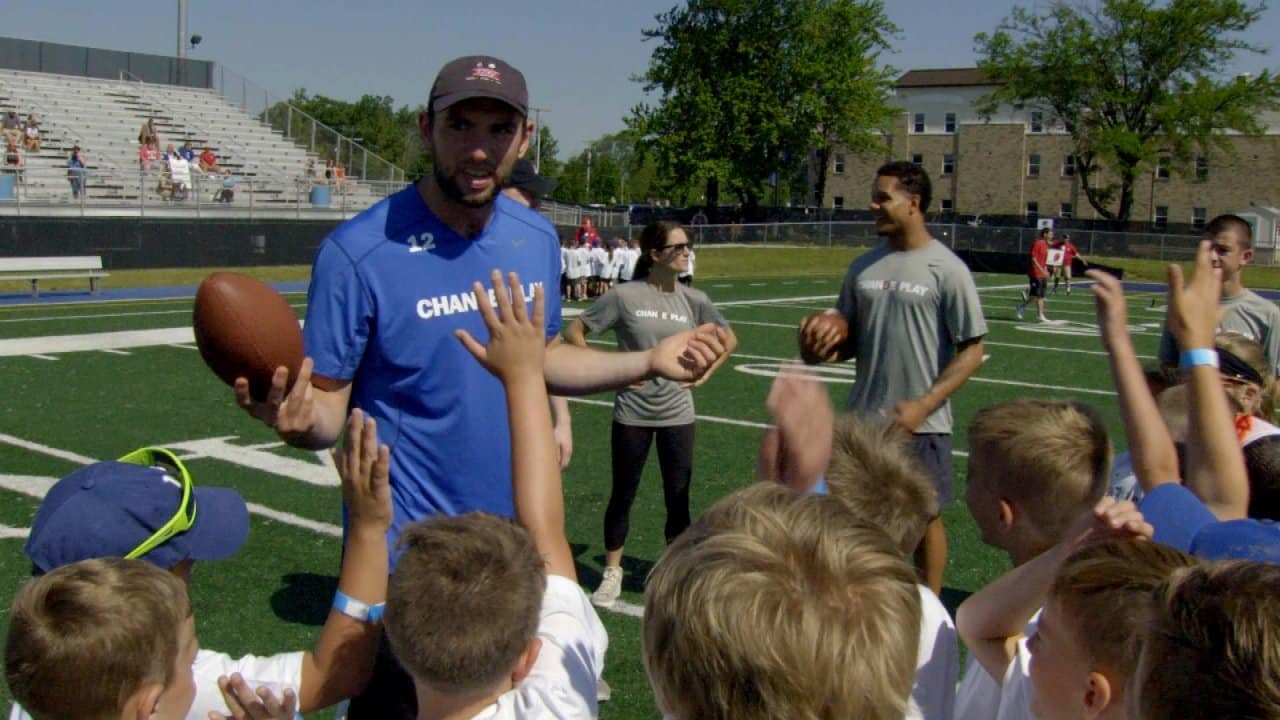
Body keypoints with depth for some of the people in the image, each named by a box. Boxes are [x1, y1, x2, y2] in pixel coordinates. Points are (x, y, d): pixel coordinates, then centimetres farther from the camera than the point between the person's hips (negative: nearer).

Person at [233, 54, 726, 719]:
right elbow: (327, 410, -14)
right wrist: (297, 418, -36)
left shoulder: (536, 239, 0)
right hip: (403, 556, -5)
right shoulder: (359, 251, -18)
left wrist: (651, 361, 6)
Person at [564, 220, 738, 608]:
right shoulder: (625, 296, -10)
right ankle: (612, 572, 26)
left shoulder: (693, 300, -1)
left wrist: (704, 371, 3)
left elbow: (729, 338, 15)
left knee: (678, 499, 7)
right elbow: (574, 332, -2)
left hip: (677, 414, 2)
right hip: (632, 413, -2)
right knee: (622, 495, 10)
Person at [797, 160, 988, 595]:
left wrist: (923, 405, -18)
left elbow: (972, 351, -9)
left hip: (921, 424, -5)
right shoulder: (863, 267, 7)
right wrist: (819, 350, -8)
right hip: (863, 419, 5)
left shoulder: (946, 269, -9)